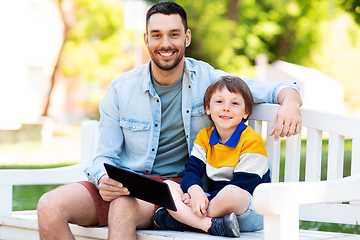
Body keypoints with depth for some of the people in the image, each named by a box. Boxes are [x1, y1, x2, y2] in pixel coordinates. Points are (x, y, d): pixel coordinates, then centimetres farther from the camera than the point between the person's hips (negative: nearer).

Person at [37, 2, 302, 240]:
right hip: (124, 186, 3)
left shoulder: (208, 80, 0)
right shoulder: (121, 89, 2)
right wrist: (103, 179, -20)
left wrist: (290, 102, -23)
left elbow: (277, 90, 2)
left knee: (123, 208, -36)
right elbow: (105, 157, 4)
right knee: (50, 206, -22)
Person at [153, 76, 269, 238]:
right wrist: (194, 190, -23)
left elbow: (243, 184, -15)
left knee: (231, 193, -41)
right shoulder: (204, 137, 11)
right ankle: (211, 225, -30)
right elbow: (192, 170, 3)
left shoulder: (252, 141, -9)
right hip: (213, 201, 6)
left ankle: (184, 219, -19)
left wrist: (206, 200, -21)